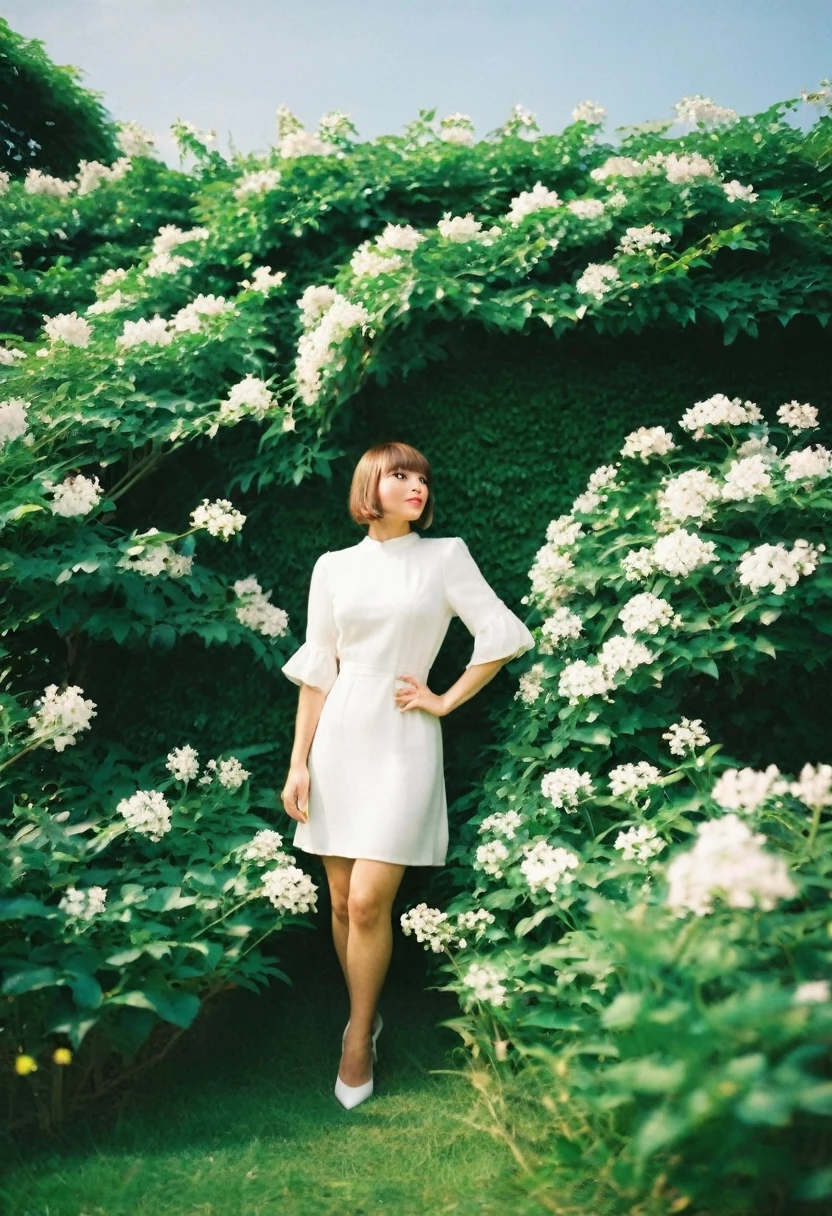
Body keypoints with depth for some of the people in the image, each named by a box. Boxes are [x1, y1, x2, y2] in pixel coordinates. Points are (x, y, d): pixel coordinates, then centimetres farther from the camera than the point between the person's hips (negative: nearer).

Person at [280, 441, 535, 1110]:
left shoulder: (446, 556, 1)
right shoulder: (334, 567, 6)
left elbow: (501, 637, 1)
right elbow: (316, 671, 6)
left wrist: (446, 701, 0)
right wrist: (299, 762, 3)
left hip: (403, 741, -2)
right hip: (339, 737, 3)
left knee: (369, 903, -7)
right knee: (342, 902, 8)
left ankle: (359, 1036, 14)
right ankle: (364, 1014, 30)